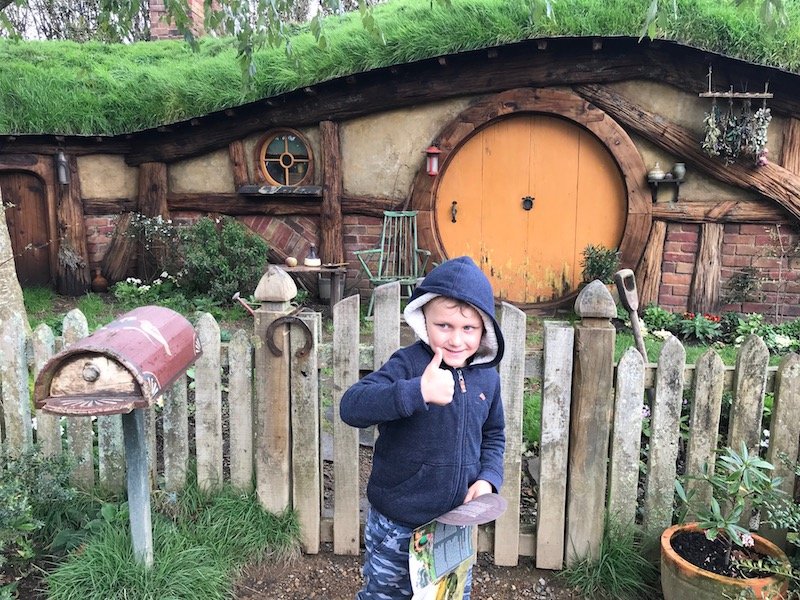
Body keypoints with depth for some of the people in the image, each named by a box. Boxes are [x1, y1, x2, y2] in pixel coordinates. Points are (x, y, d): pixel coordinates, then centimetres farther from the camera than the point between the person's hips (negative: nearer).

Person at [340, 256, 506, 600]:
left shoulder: (487, 377, -1)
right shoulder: (408, 364, -19)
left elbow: (493, 435, 14)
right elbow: (351, 407, -33)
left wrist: (488, 478, -4)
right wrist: (418, 391, -44)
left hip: (456, 522, 5)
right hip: (397, 525, -4)